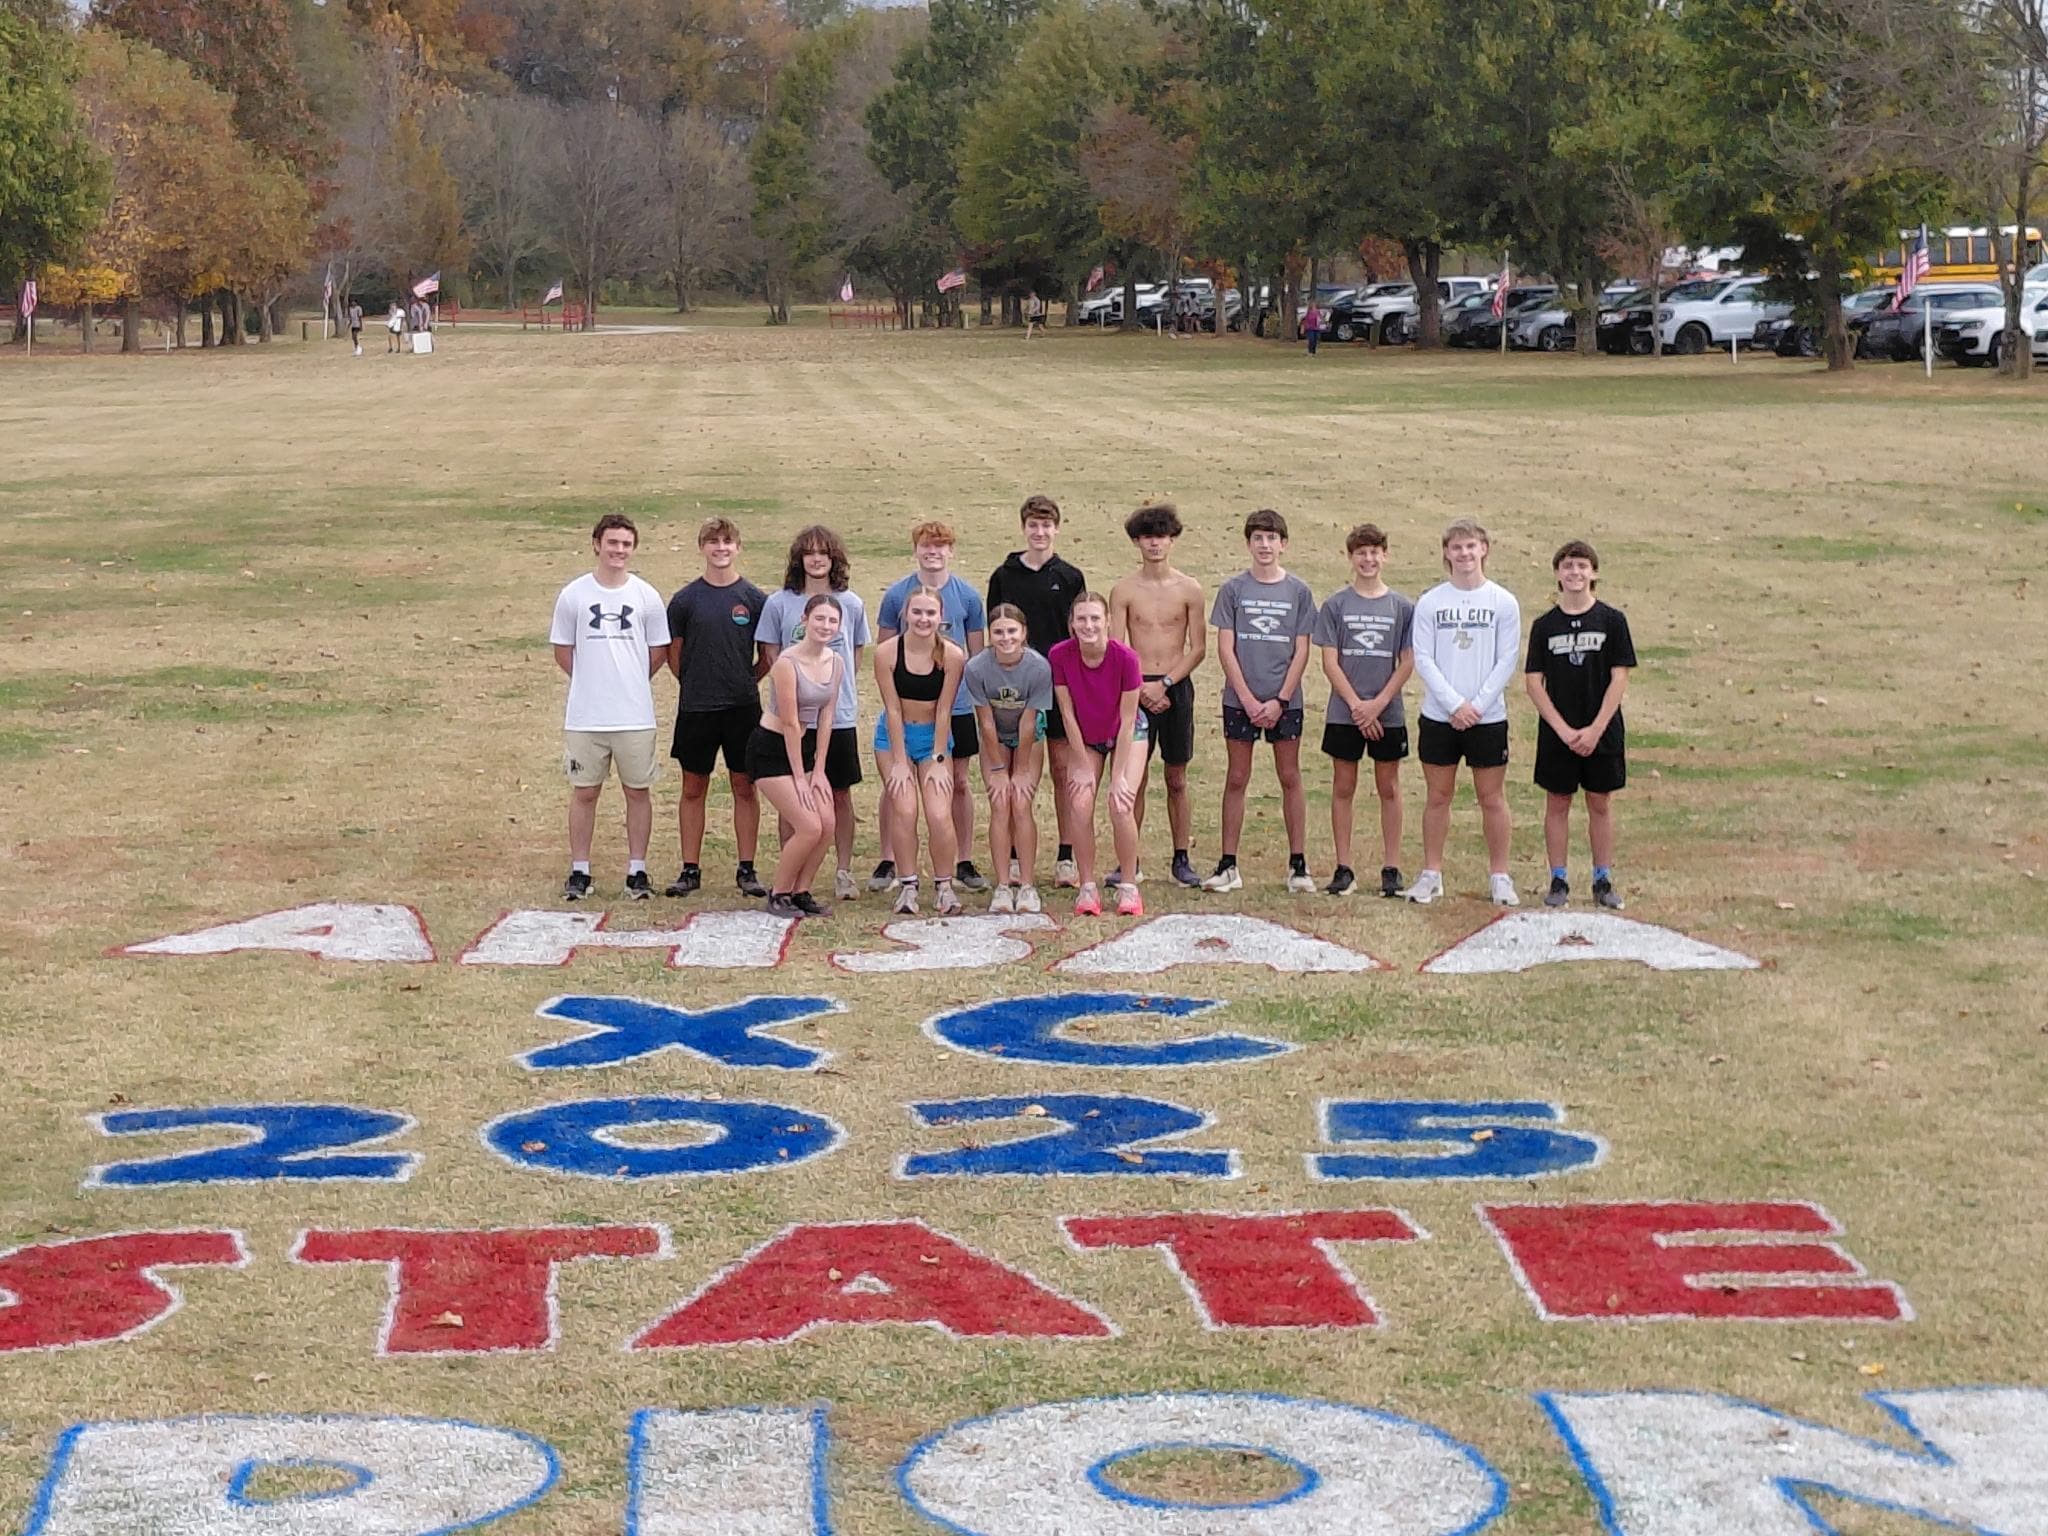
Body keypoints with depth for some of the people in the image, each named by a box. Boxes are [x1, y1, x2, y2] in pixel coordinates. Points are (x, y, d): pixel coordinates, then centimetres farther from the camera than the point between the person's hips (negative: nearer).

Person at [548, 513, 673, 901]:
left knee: (638, 791, 5)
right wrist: (593, 681, 7)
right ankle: (579, 872, 13)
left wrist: (630, 683, 9)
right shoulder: (573, 595, 0)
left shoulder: (646, 596, 2)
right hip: (585, 716, 0)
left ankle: (637, 870, 13)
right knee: (584, 792, 5)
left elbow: (658, 651, 11)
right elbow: (562, 651, 8)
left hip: (635, 715, 0)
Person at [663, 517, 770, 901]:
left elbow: (769, 655, 10)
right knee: (693, 789, 6)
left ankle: (746, 871, 11)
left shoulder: (755, 599, 2)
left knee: (745, 788, 5)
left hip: (743, 707, 0)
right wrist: (695, 684, 9)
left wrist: (746, 682, 8)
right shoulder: (685, 600, 1)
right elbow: (674, 654, 9)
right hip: (695, 708, 0)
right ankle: (690, 871, 12)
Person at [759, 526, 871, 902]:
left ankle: (844, 872, 14)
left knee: (841, 794, 6)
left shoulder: (851, 604, 3)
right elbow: (771, 653, 5)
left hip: (840, 714, 1)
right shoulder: (779, 604, -1)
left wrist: (840, 688, 5)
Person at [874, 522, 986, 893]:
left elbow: (976, 655, 10)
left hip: (955, 705, 1)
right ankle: (887, 862, 10)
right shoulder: (896, 594, 1)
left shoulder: (968, 597, 3)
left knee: (957, 783, 7)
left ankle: (964, 863, 15)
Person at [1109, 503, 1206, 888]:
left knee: (1176, 779, 5)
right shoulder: (1123, 591, 2)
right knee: (1136, 777, -1)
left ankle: (1182, 859, 10)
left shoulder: (1189, 589, 2)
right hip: (1136, 689, 0)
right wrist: (1141, 691, -12)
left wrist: (1163, 684, -9)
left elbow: (1198, 649, 1)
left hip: (1176, 687, 1)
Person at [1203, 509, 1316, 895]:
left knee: (1290, 778, 4)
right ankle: (1228, 866, 6)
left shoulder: (1298, 591, 3)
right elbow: (1225, 648, -1)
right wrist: (1247, 699, -9)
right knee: (1237, 779, 3)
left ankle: (1298, 864, 8)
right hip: (1240, 699, 0)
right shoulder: (1233, 589, 1)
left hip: (1285, 701, 0)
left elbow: (1301, 651, 2)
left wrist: (1279, 700, -7)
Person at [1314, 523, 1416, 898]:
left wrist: (1379, 702, -10)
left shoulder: (1402, 607, 3)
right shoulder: (1335, 605, 1)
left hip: (1388, 714, 0)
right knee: (1343, 788, 4)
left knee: (1389, 788, 6)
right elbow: (1330, 661, -2)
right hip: (1344, 713, 0)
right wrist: (1357, 704, -11)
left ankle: (1391, 868, 11)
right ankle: (1344, 868, 9)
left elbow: (1407, 662, 1)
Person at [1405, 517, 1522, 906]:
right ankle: (1431, 874, 14)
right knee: (1438, 796, 7)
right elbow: (1423, 660, -2)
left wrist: (1477, 705, -11)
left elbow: (1506, 662, -2)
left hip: (1488, 717, -1)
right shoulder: (1429, 602, 2)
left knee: (1492, 797, 3)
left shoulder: (1504, 602, 0)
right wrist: (1454, 704, -12)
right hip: (1438, 716, 1)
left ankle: (1499, 877, 10)